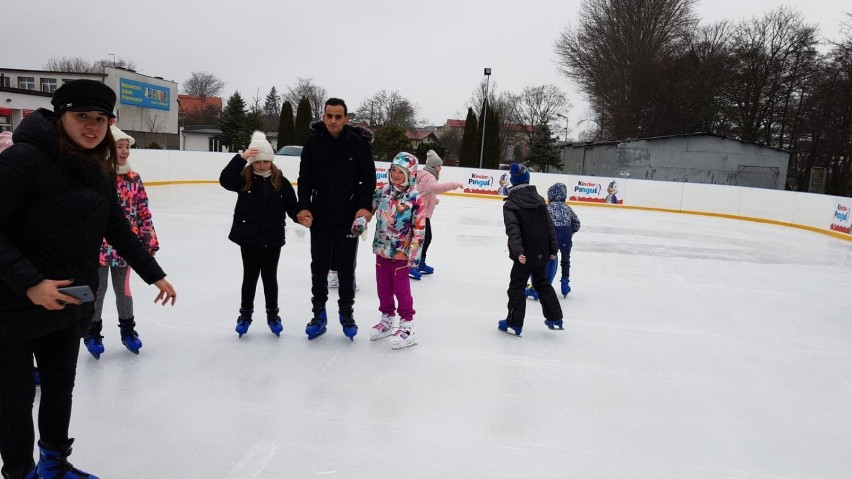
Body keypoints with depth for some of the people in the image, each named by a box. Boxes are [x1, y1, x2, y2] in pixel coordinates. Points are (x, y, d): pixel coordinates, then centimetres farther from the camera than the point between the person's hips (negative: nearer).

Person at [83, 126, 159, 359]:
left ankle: (127, 330, 32)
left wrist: (150, 240, 4)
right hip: (98, 246, -3)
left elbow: (143, 212, 6)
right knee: (98, 290, 11)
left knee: (123, 288, 16)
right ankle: (93, 332, 30)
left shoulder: (133, 178, 2)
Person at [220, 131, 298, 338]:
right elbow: (225, 179, -24)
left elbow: (292, 207, -2)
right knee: (250, 276, 11)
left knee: (270, 277, 12)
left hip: (273, 239, 1)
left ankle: (273, 315, 27)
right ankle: (245, 314, 26)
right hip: (249, 238, -1)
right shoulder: (244, 179, -6)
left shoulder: (281, 182, -2)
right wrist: (241, 157, -30)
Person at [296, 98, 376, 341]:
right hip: (319, 218, 2)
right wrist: (304, 207, -12)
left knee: (346, 268, 9)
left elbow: (369, 179, -6)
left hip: (349, 218, -2)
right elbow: (305, 179, 1)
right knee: (319, 267, 11)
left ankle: (346, 312, 27)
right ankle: (319, 314, 26)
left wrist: (365, 207, -19)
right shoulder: (313, 143, -3)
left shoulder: (359, 144, -8)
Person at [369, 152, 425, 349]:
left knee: (401, 289, 1)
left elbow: (419, 229, -13)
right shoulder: (383, 192, 4)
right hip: (381, 250, 6)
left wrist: (414, 253, -15)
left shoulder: (416, 198, -12)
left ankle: (407, 325, 14)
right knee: (383, 287, 15)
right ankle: (387, 320, 33)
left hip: (401, 253, -6)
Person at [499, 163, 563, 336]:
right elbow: (549, 225, 5)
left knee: (517, 286, 7)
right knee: (541, 282, 22)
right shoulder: (539, 199, 6)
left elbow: (513, 229, -23)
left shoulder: (510, 204, -9)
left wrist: (518, 251, -31)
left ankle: (514, 324, 10)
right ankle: (555, 319, 26)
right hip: (542, 252, 5)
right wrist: (553, 249, 9)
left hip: (525, 254, -5)